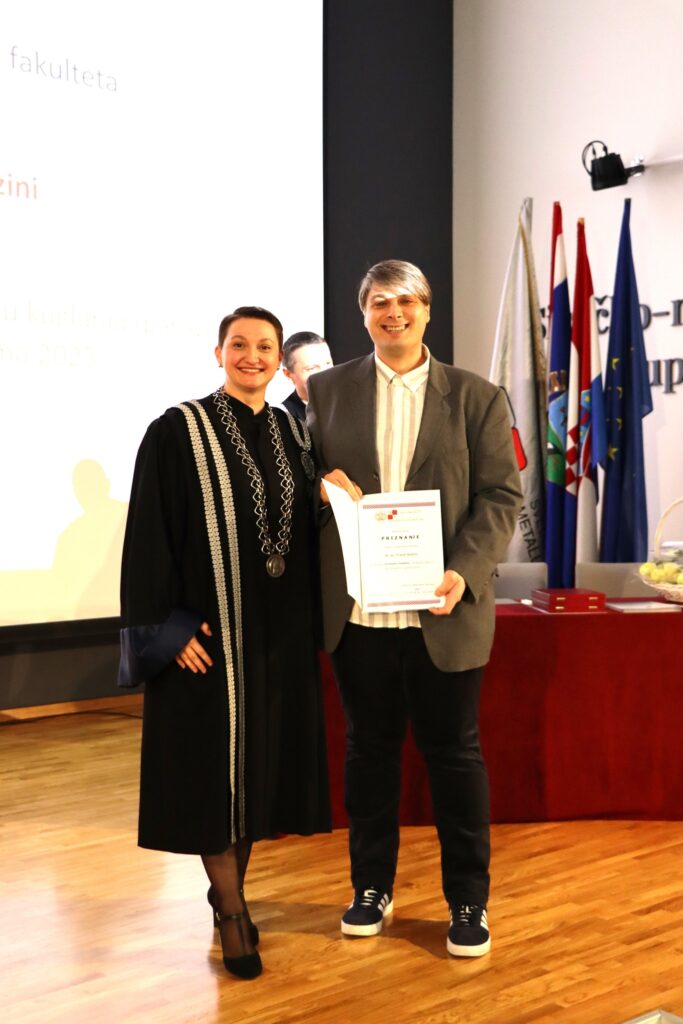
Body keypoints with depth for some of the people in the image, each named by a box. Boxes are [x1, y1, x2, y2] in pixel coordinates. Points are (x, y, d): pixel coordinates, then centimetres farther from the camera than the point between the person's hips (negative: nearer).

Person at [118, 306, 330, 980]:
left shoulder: (293, 434, 10)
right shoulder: (178, 431, -7)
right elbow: (149, 534, -10)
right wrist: (170, 626, -14)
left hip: (280, 632, 6)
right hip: (208, 632, -5)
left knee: (262, 763, 11)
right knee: (214, 766, 0)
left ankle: (228, 897, 27)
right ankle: (232, 912, 13)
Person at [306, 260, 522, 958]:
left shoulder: (476, 397, 3)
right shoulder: (328, 390, 8)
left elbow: (501, 496, -2)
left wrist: (465, 572, -17)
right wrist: (321, 482, -10)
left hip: (442, 609, -1)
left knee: (454, 751, 7)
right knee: (369, 747, 13)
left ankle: (468, 900, 22)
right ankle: (372, 886, 29)